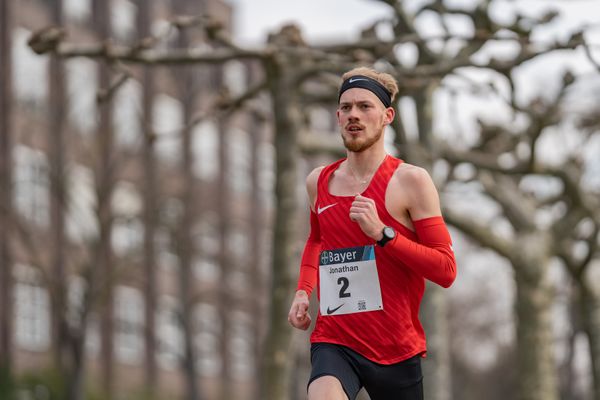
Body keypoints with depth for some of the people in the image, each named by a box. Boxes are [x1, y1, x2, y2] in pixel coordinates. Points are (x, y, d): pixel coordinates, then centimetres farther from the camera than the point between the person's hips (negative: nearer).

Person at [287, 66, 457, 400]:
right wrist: (303, 291, 14)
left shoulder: (411, 181, -6)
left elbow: (446, 270, -12)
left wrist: (383, 233, -21)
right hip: (334, 341, 2)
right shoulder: (319, 182, 8)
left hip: (397, 349, -1)